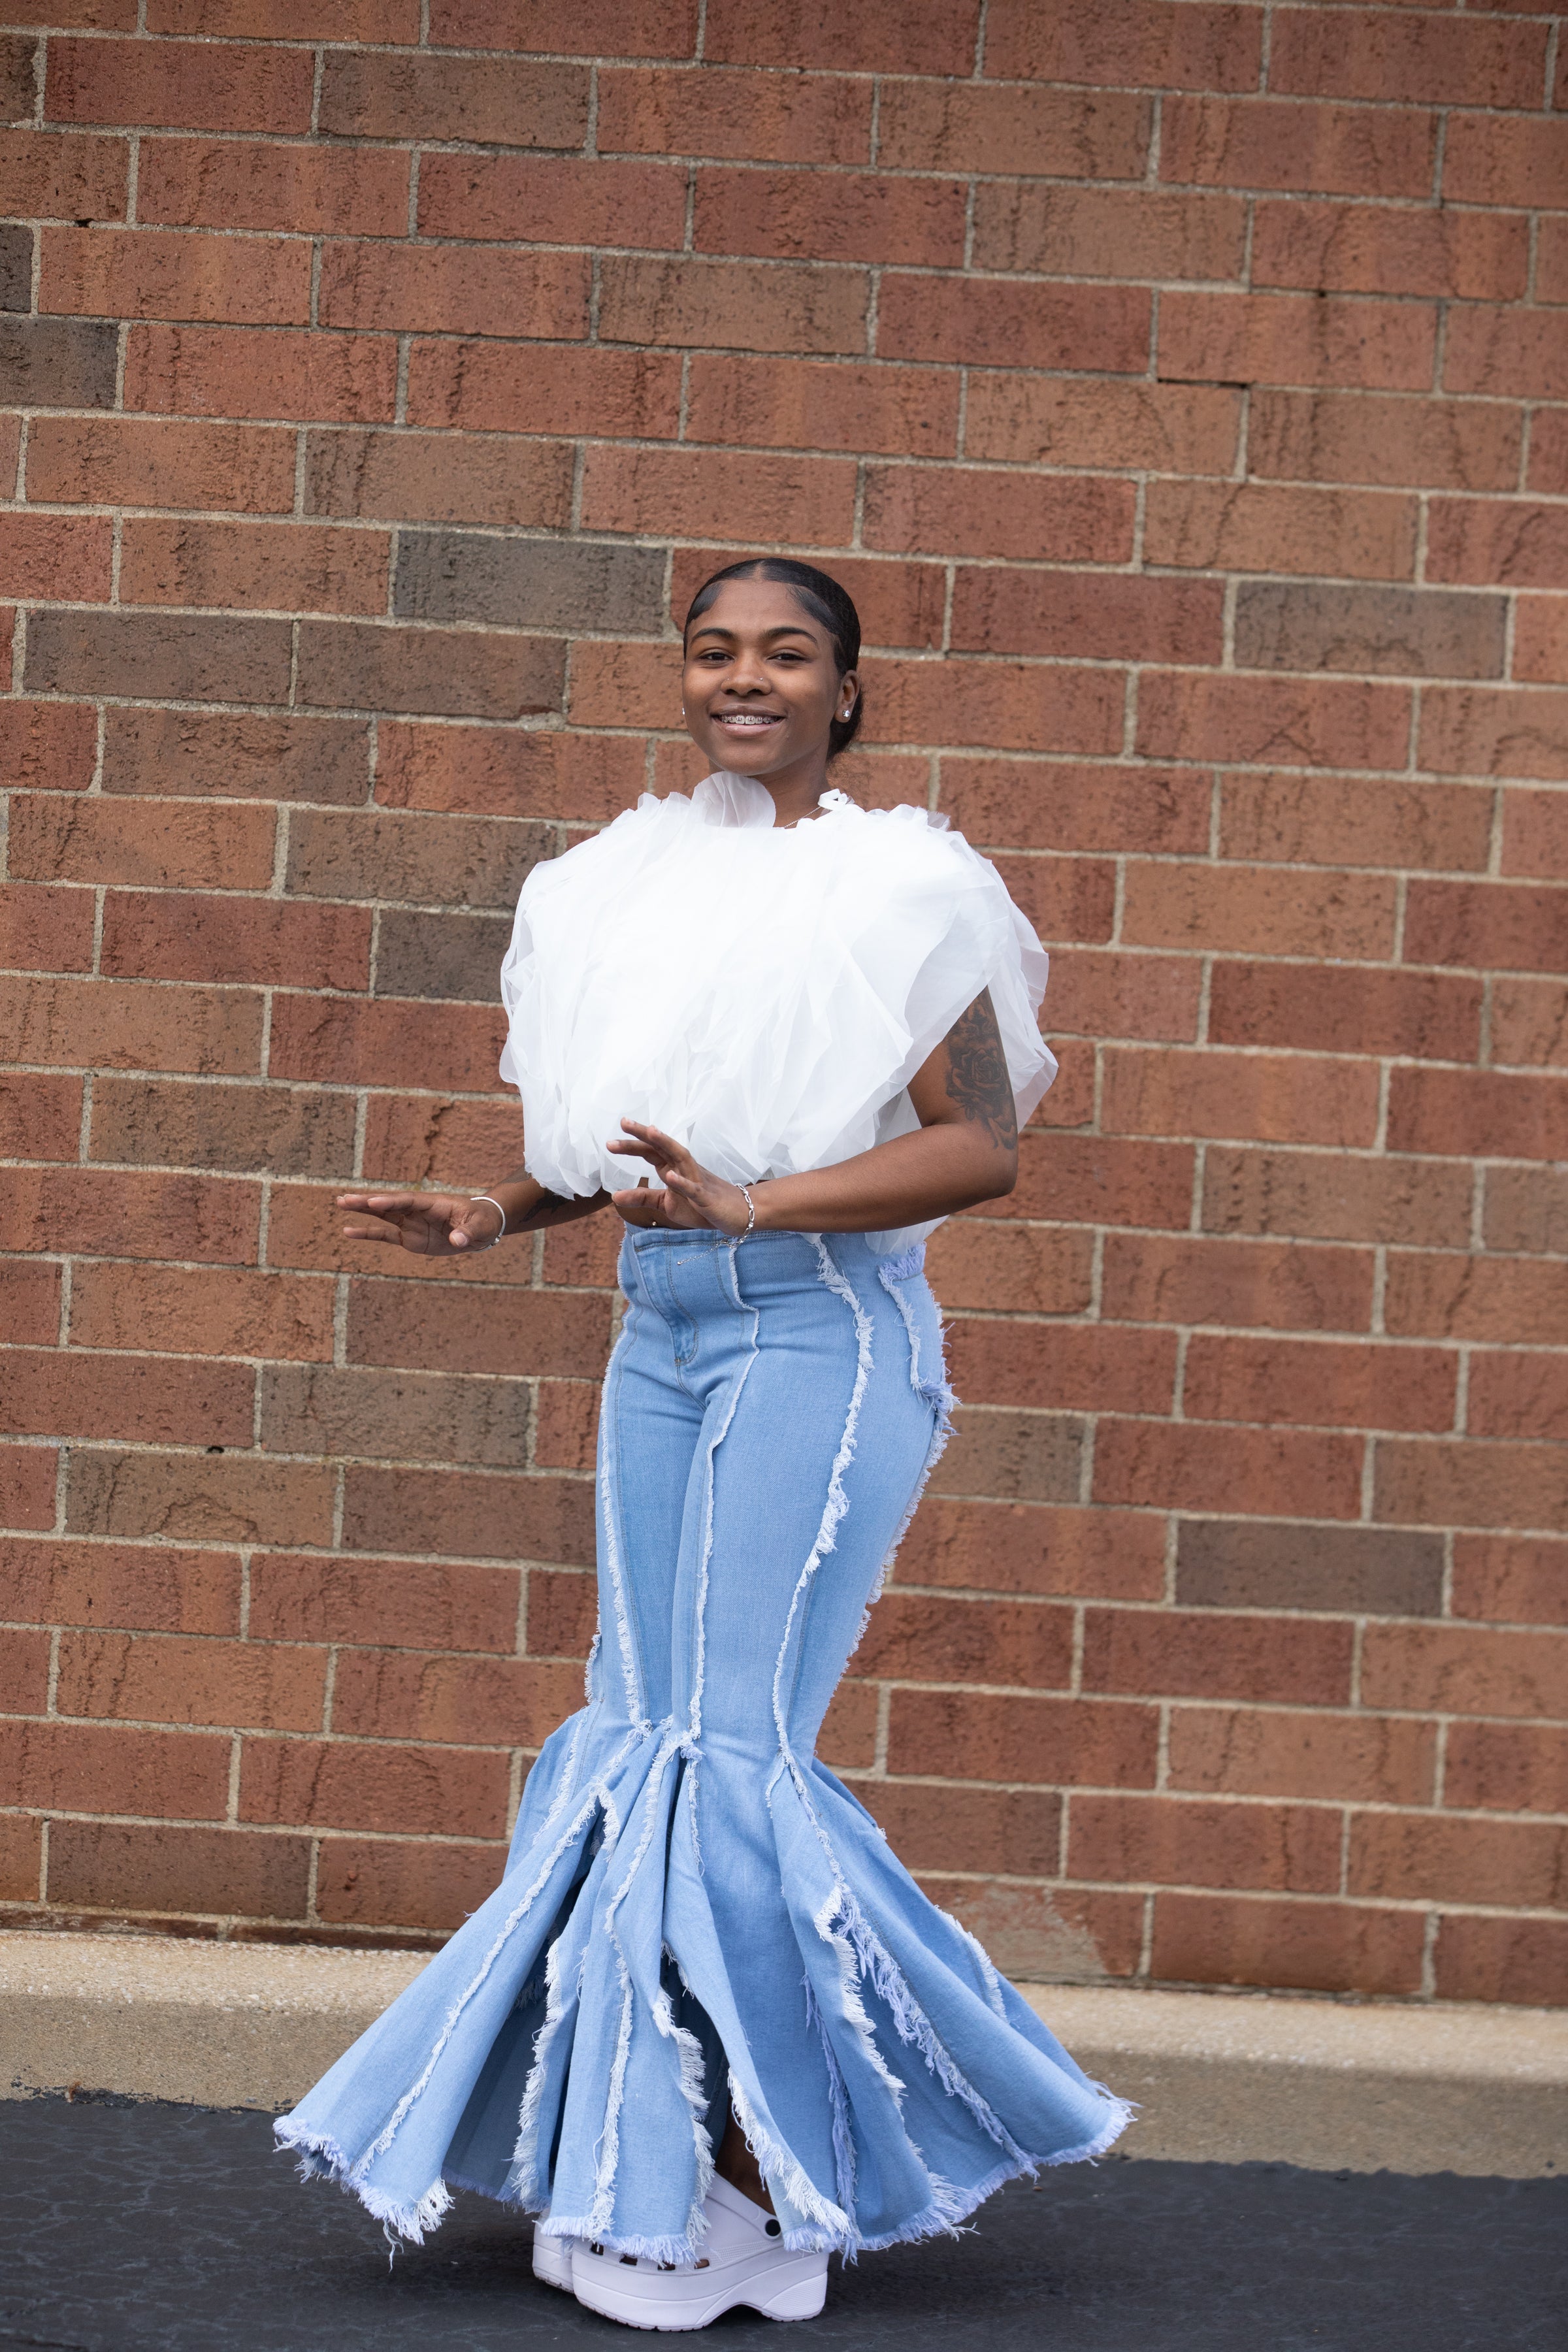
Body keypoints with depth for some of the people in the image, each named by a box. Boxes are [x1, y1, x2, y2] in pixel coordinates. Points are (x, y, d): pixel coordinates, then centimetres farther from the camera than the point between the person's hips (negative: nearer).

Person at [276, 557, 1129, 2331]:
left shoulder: (897, 886, -7)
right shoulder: (631, 885, 12)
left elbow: (983, 1147, -14)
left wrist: (749, 1207, -23)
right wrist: (492, 1217, 6)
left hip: (823, 1333, -7)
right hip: (660, 1336, 7)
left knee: (733, 1752, -9)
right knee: (642, 1737, 5)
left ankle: (763, 2191, 3)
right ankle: (665, 2173, 12)